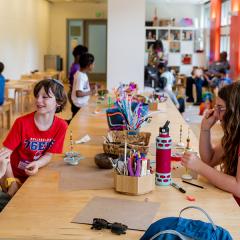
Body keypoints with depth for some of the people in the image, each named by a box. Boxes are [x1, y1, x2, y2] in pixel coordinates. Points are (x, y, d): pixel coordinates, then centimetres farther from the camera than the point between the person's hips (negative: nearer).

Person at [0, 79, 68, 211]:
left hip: (36, 175, 3)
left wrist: (36, 165, -28)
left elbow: (48, 155, -6)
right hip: (15, 176, -2)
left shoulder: (61, 126, -12)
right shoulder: (22, 123, -20)